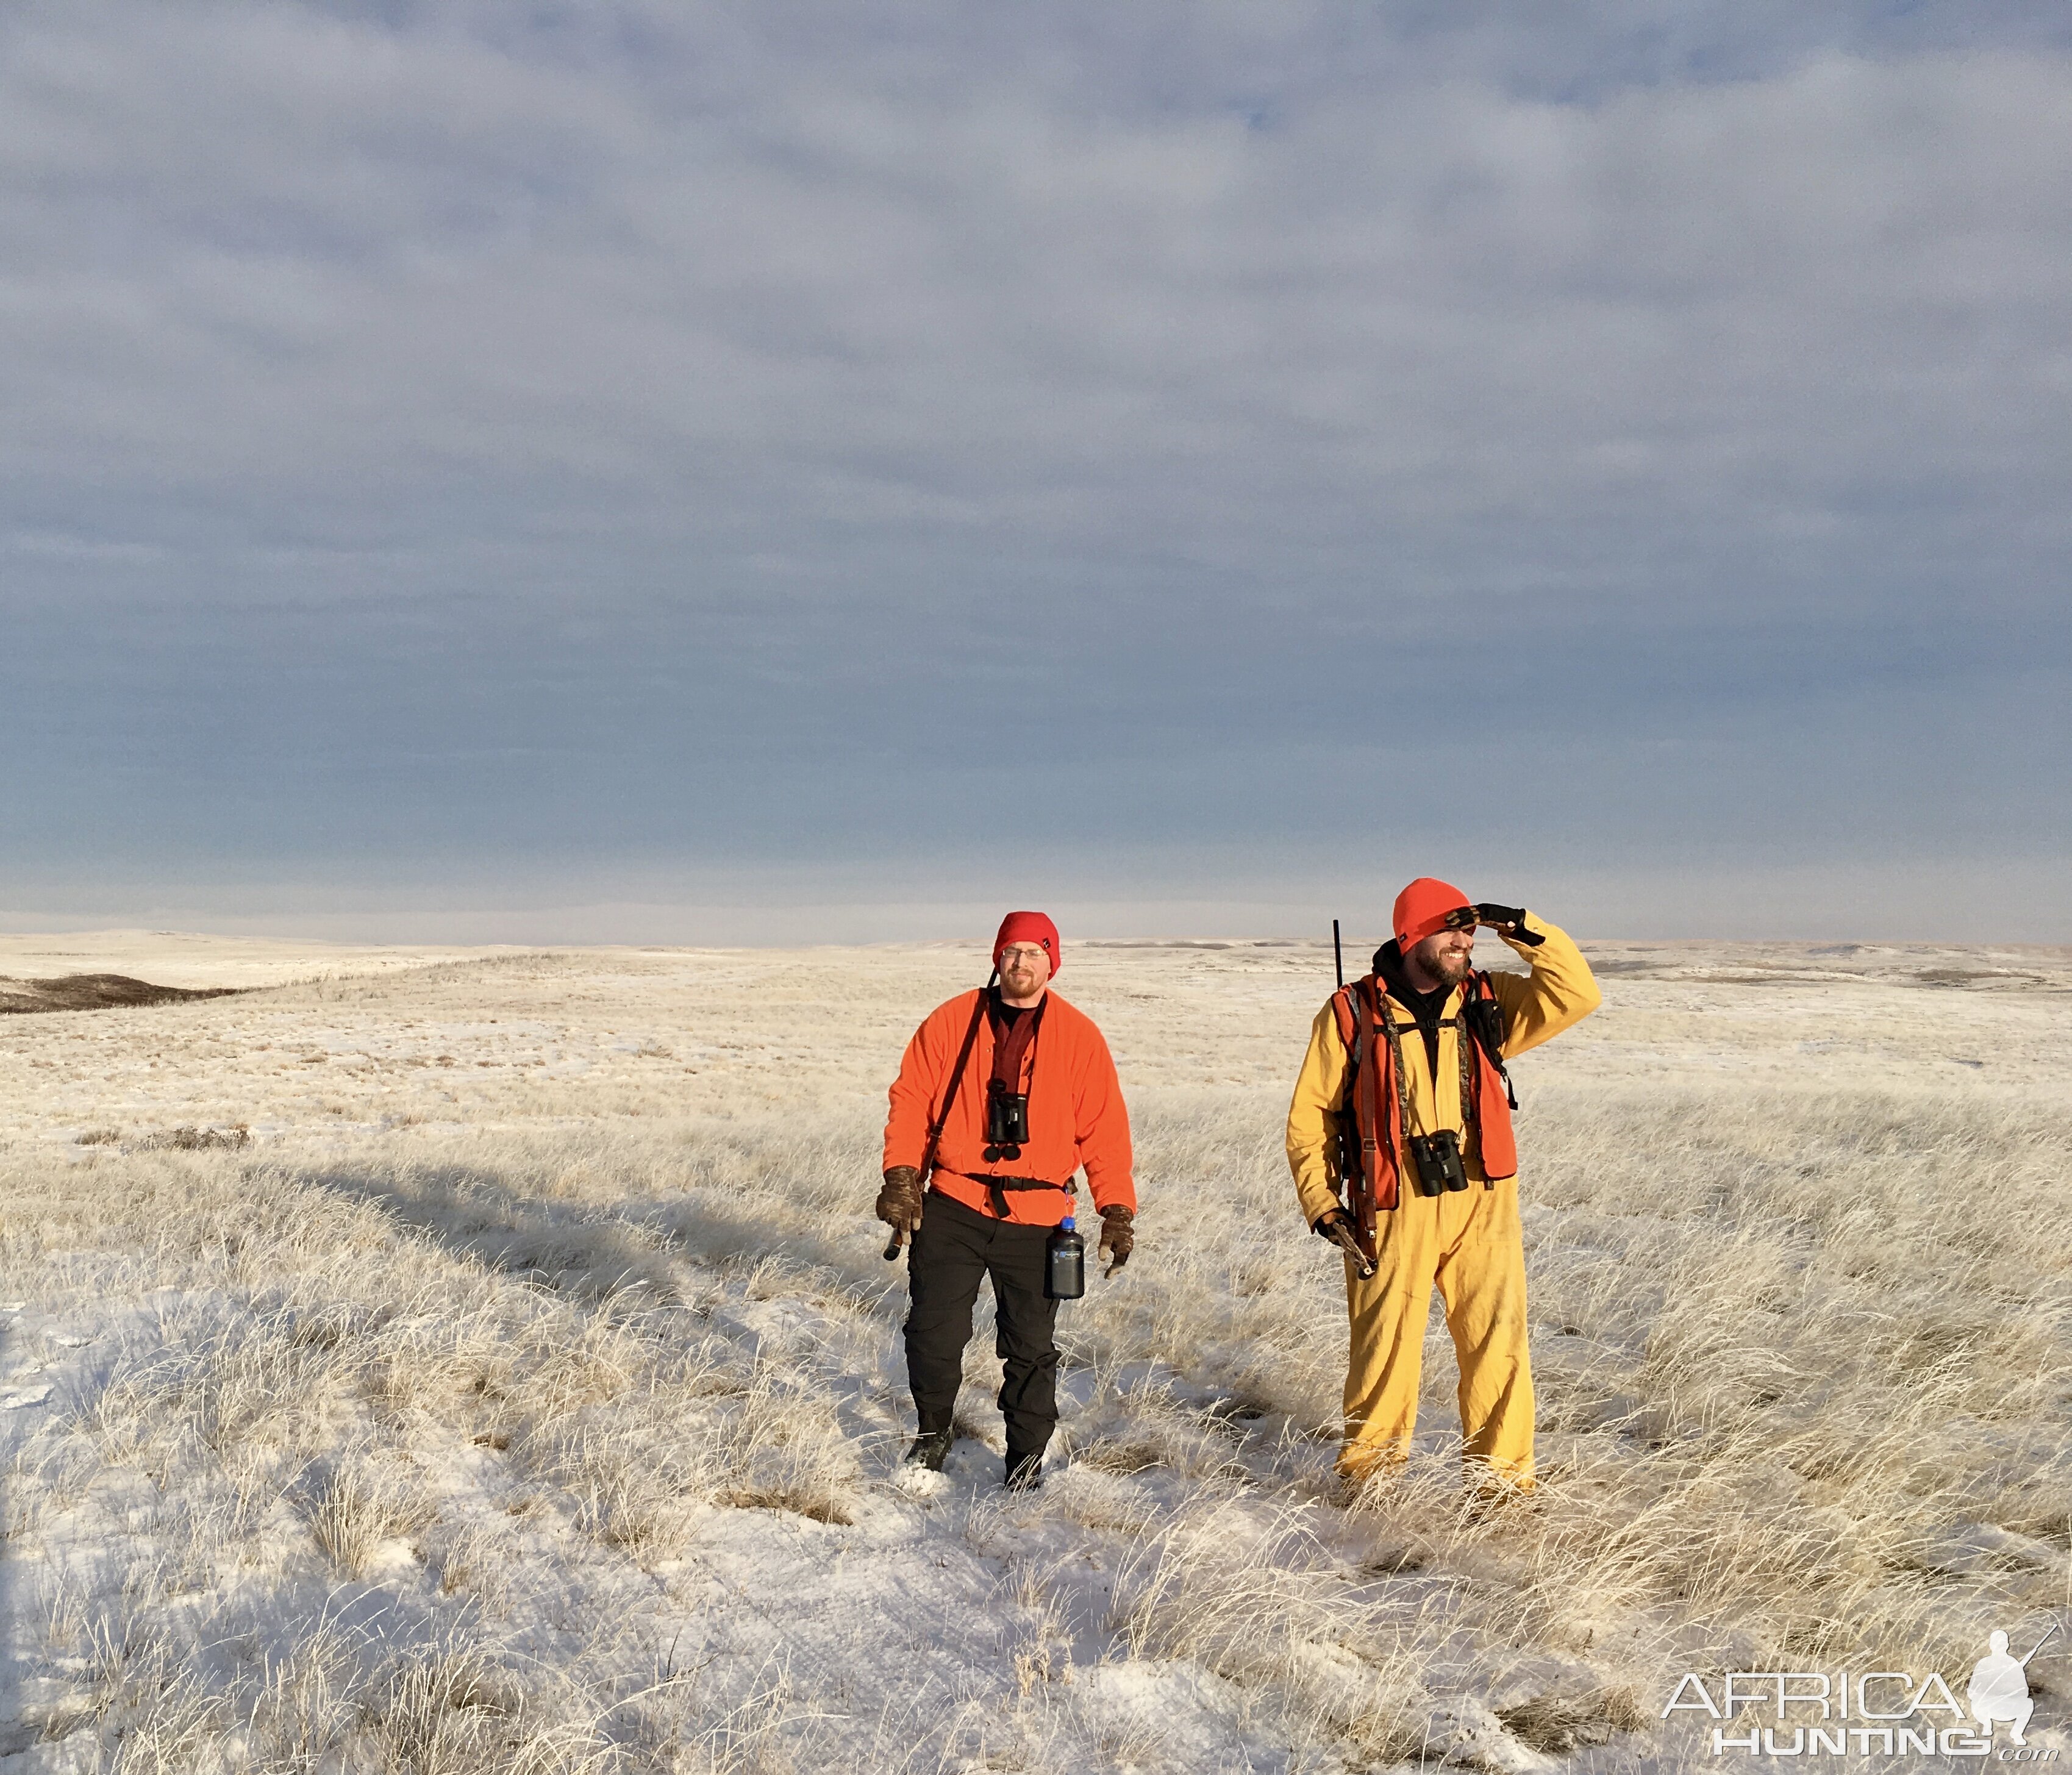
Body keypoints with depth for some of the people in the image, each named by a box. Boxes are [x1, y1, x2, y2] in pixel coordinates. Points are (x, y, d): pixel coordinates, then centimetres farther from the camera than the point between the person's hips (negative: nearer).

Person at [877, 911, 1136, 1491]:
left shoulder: (1079, 1036, 2)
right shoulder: (952, 1021, 3)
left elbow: (1105, 1129, 3)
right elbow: (911, 1100, 4)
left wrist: (1118, 1210, -3)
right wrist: (901, 1175, -7)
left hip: (1037, 1218, 0)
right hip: (952, 1208, 0)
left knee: (1031, 1346, 6)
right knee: (933, 1330, 3)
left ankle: (1027, 1454, 24)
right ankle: (934, 1430, 28)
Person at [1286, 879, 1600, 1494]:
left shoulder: (1488, 1001, 7)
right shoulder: (1351, 1014, -2)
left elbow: (1576, 995, -1)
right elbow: (1310, 1115, 3)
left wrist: (1525, 932, -11)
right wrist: (1322, 1205, -3)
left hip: (1482, 1203, 2)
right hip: (1392, 1212, -2)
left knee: (1497, 1339, 1)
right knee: (1386, 1345, 6)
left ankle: (1503, 1477, 17)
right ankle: (1369, 1471, 26)